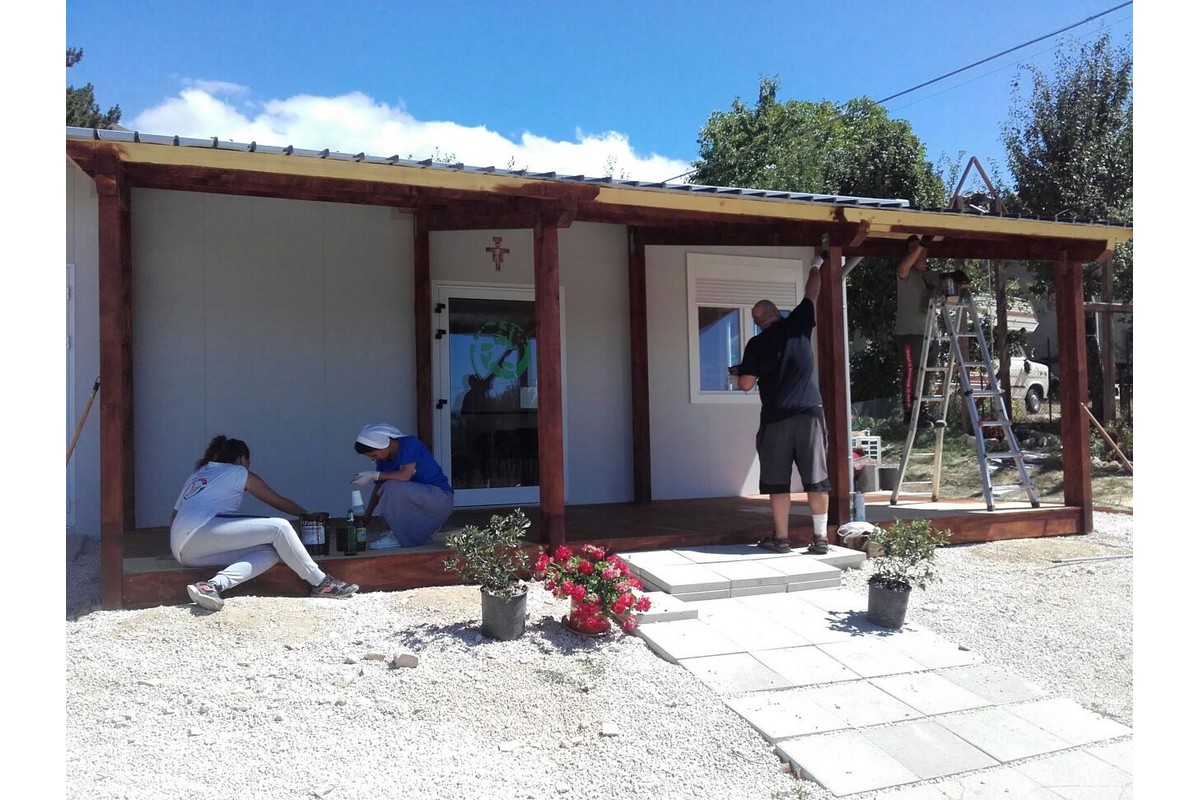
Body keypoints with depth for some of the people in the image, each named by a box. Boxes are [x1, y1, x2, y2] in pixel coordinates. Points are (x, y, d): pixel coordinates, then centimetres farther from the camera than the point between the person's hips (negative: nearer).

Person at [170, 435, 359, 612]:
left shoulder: (197, 474, 30)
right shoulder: (239, 472, 10)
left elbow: (174, 515, 28)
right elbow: (280, 502, 16)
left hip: (182, 549, 8)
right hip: (200, 531, -8)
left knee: (270, 553, -3)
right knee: (279, 527, -10)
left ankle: (213, 585, -27)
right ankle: (321, 583, -11)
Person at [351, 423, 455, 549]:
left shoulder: (410, 444, -17)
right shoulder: (383, 459, 6)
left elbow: (405, 475, -29)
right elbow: (378, 488, 8)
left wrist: (374, 475, -24)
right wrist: (367, 516, 2)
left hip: (441, 497, -9)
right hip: (420, 498, 9)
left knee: (392, 488, -26)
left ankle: (397, 536, -11)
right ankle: (425, 531, 16)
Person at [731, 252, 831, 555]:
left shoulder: (757, 344, 0)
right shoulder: (798, 325, 5)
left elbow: (745, 384, -3)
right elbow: (811, 295, 21)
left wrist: (740, 372, 20)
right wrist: (816, 267, 36)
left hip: (775, 419, -2)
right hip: (809, 414, 2)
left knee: (777, 482, 5)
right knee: (816, 479, 3)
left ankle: (781, 538, 9)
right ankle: (820, 537, 4)